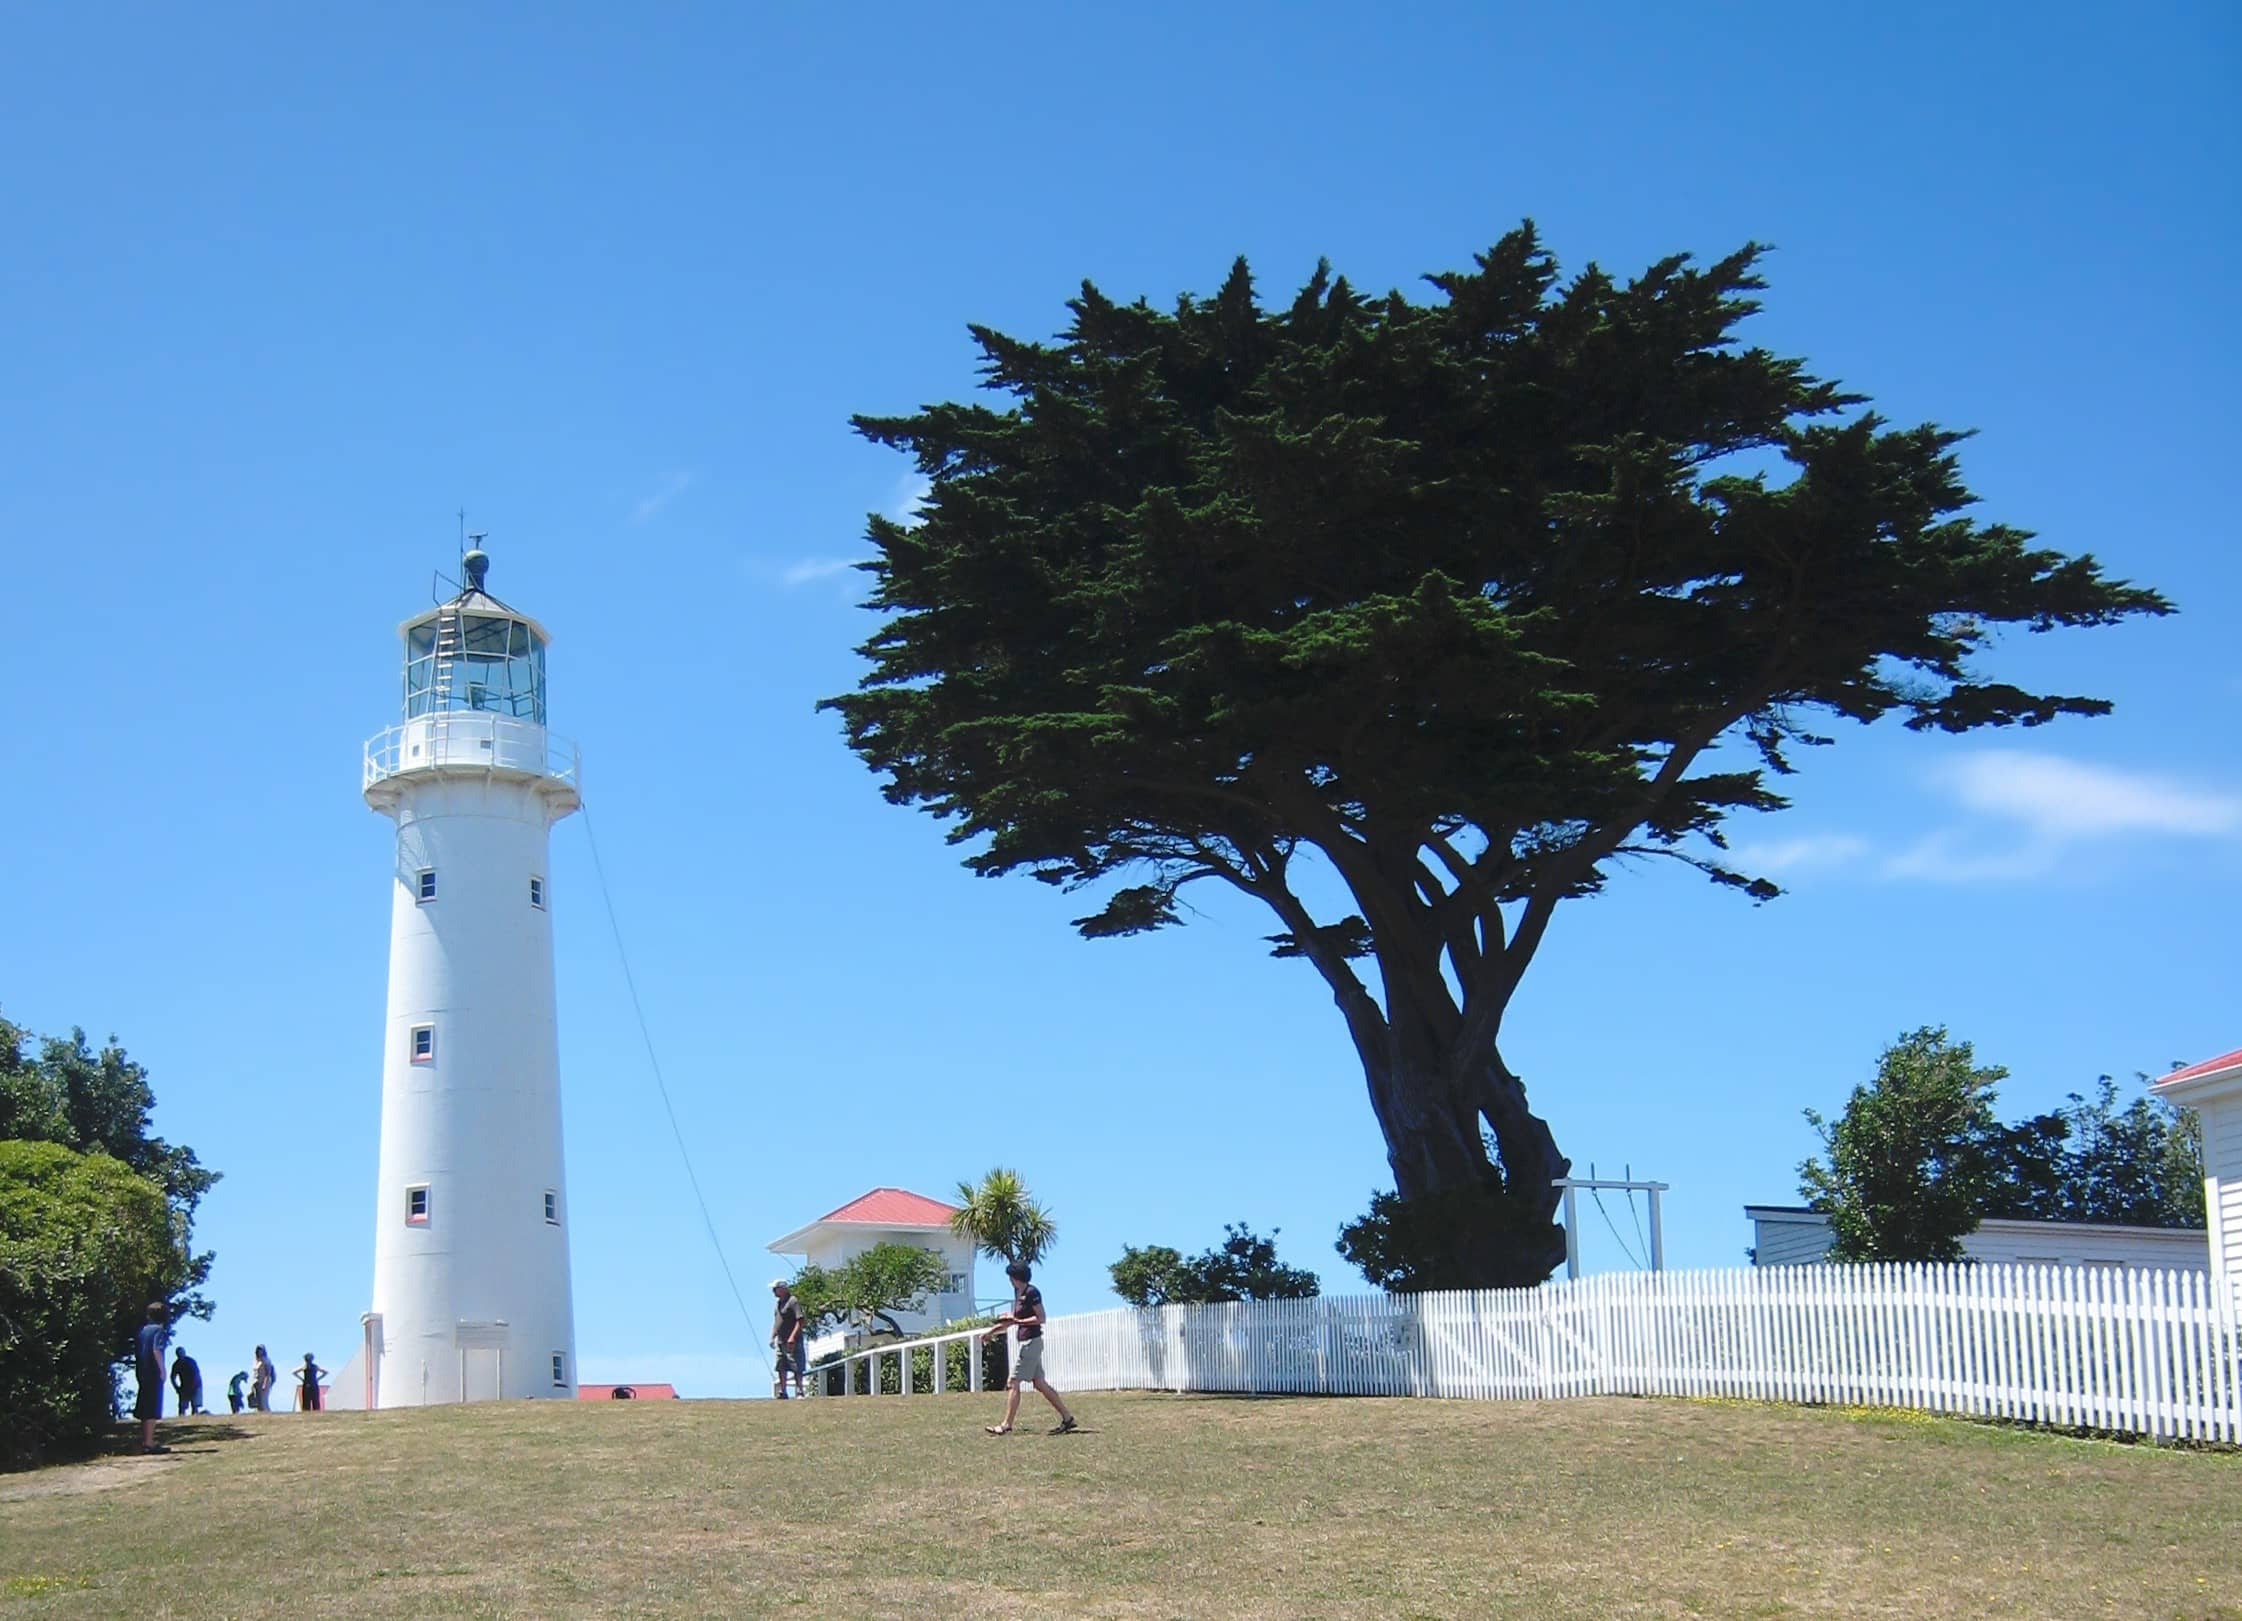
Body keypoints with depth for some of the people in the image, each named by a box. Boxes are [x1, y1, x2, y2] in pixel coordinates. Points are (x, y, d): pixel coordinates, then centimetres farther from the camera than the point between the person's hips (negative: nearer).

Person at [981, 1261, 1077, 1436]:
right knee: (1039, 1383, 10)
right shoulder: (1018, 1292, 14)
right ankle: (1067, 1418, 12)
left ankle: (1006, 1426, -3)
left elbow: (1041, 1318, -17)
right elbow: (1012, 1319, 22)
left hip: (1031, 1341, -10)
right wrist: (991, 1332, 18)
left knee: (1012, 1383, -6)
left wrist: (1018, 1321, -19)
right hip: (1026, 1342, 10)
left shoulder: (1031, 1292, -14)